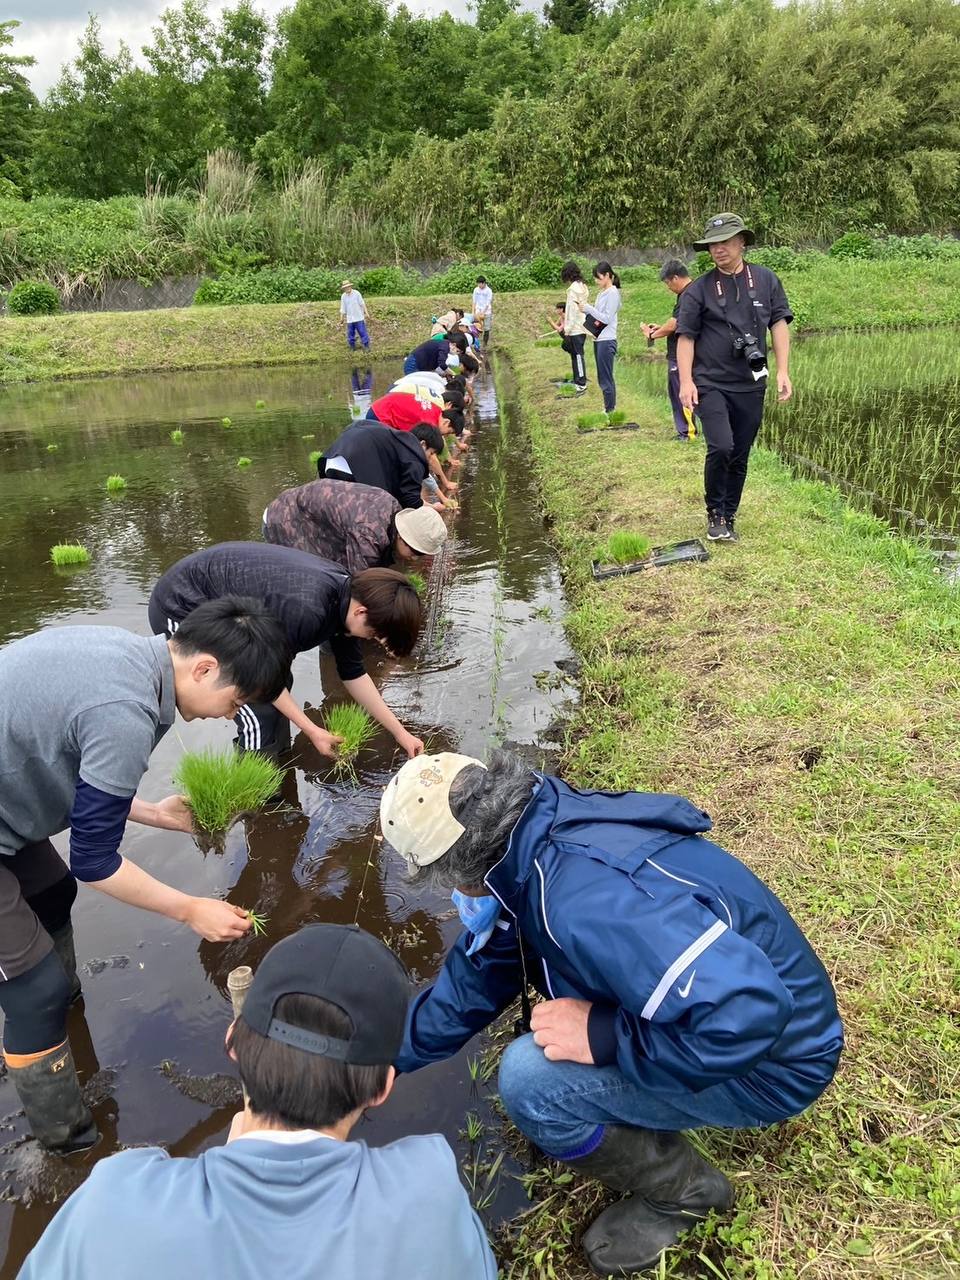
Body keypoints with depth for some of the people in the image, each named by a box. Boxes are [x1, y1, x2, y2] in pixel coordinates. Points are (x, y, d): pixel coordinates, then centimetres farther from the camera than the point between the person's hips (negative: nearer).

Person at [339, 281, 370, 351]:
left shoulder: (356, 293, -6)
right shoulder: (343, 296, 3)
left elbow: (362, 304, -3)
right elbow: (343, 309, 8)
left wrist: (366, 313, -8)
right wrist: (341, 318, 8)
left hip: (359, 318, -3)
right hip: (349, 319, 3)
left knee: (363, 333, -3)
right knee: (350, 335, 5)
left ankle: (366, 347, 6)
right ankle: (352, 348, 17)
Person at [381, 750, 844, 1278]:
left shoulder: (589, 898, -36)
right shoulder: (534, 842, -6)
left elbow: (749, 1015, -41)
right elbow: (476, 977, 7)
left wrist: (603, 1037, -28)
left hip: (768, 1058, -8)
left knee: (531, 1081, -22)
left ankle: (680, 1189, 5)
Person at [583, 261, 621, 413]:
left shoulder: (613, 293, -10)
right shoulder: (602, 293, 14)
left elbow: (607, 318, -16)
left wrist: (588, 308, -14)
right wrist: (586, 310, -1)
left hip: (606, 340, -9)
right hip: (598, 338, 9)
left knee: (606, 378, -6)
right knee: (603, 378, 12)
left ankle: (610, 410, -2)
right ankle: (609, 408, 19)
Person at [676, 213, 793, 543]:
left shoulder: (765, 280, 6)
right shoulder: (699, 289, -1)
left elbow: (779, 324, 8)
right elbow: (686, 336, -2)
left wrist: (783, 372, 0)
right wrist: (686, 381, -12)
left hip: (751, 386, 3)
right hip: (711, 384, -3)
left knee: (740, 457, 8)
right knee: (721, 447, -19)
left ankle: (728, 519, 22)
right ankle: (714, 513, 2)